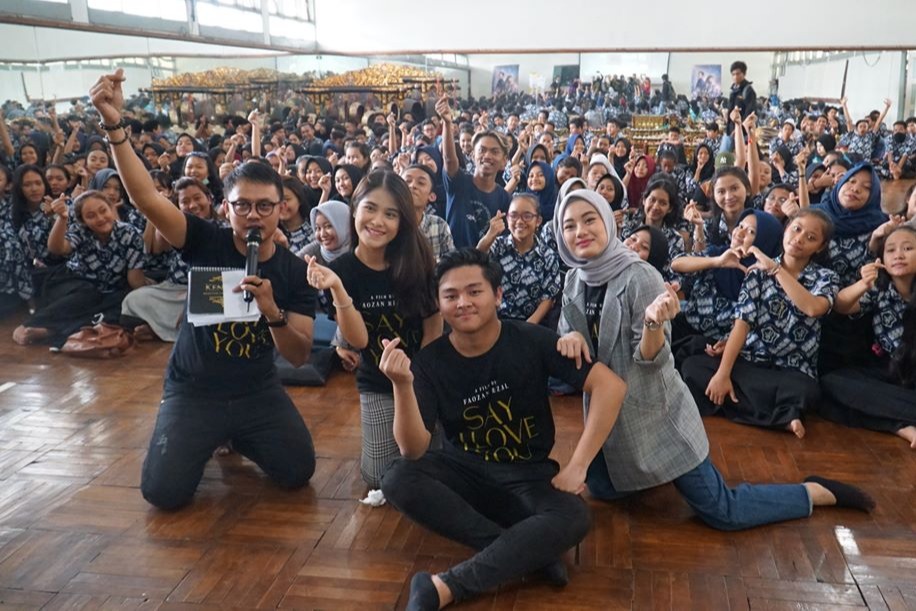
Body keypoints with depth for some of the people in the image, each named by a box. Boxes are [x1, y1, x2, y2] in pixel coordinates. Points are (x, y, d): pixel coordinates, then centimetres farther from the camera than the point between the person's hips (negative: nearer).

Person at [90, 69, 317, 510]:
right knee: (163, 492, -14)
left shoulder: (295, 270, -7)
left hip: (258, 391, 2)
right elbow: (146, 198, -26)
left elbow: (299, 356, -11)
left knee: (298, 472, -10)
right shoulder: (205, 242, -11)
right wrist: (114, 126, -38)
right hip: (192, 390, -1)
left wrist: (272, 312, -31)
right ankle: (210, 440, 21)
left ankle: (238, 437, 22)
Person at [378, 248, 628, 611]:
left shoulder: (530, 341, -13)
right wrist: (403, 386, -36)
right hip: (464, 471, 1)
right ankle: (526, 551, -23)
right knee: (398, 481, -28)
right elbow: (414, 451, -19)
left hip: (528, 475, -1)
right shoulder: (430, 362, -10)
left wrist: (577, 466, -21)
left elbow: (611, 386, -17)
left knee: (573, 519, -32)